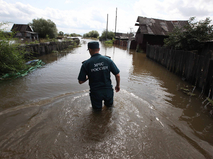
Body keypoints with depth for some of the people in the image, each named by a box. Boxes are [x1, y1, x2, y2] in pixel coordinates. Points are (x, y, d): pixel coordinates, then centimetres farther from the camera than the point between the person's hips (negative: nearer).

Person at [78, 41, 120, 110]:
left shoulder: (86, 64, -12)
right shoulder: (108, 60, -8)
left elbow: (81, 81, -8)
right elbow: (117, 75, -5)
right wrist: (118, 85, 12)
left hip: (95, 92, -1)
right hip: (108, 91, 2)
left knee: (97, 109, 22)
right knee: (109, 106, 28)